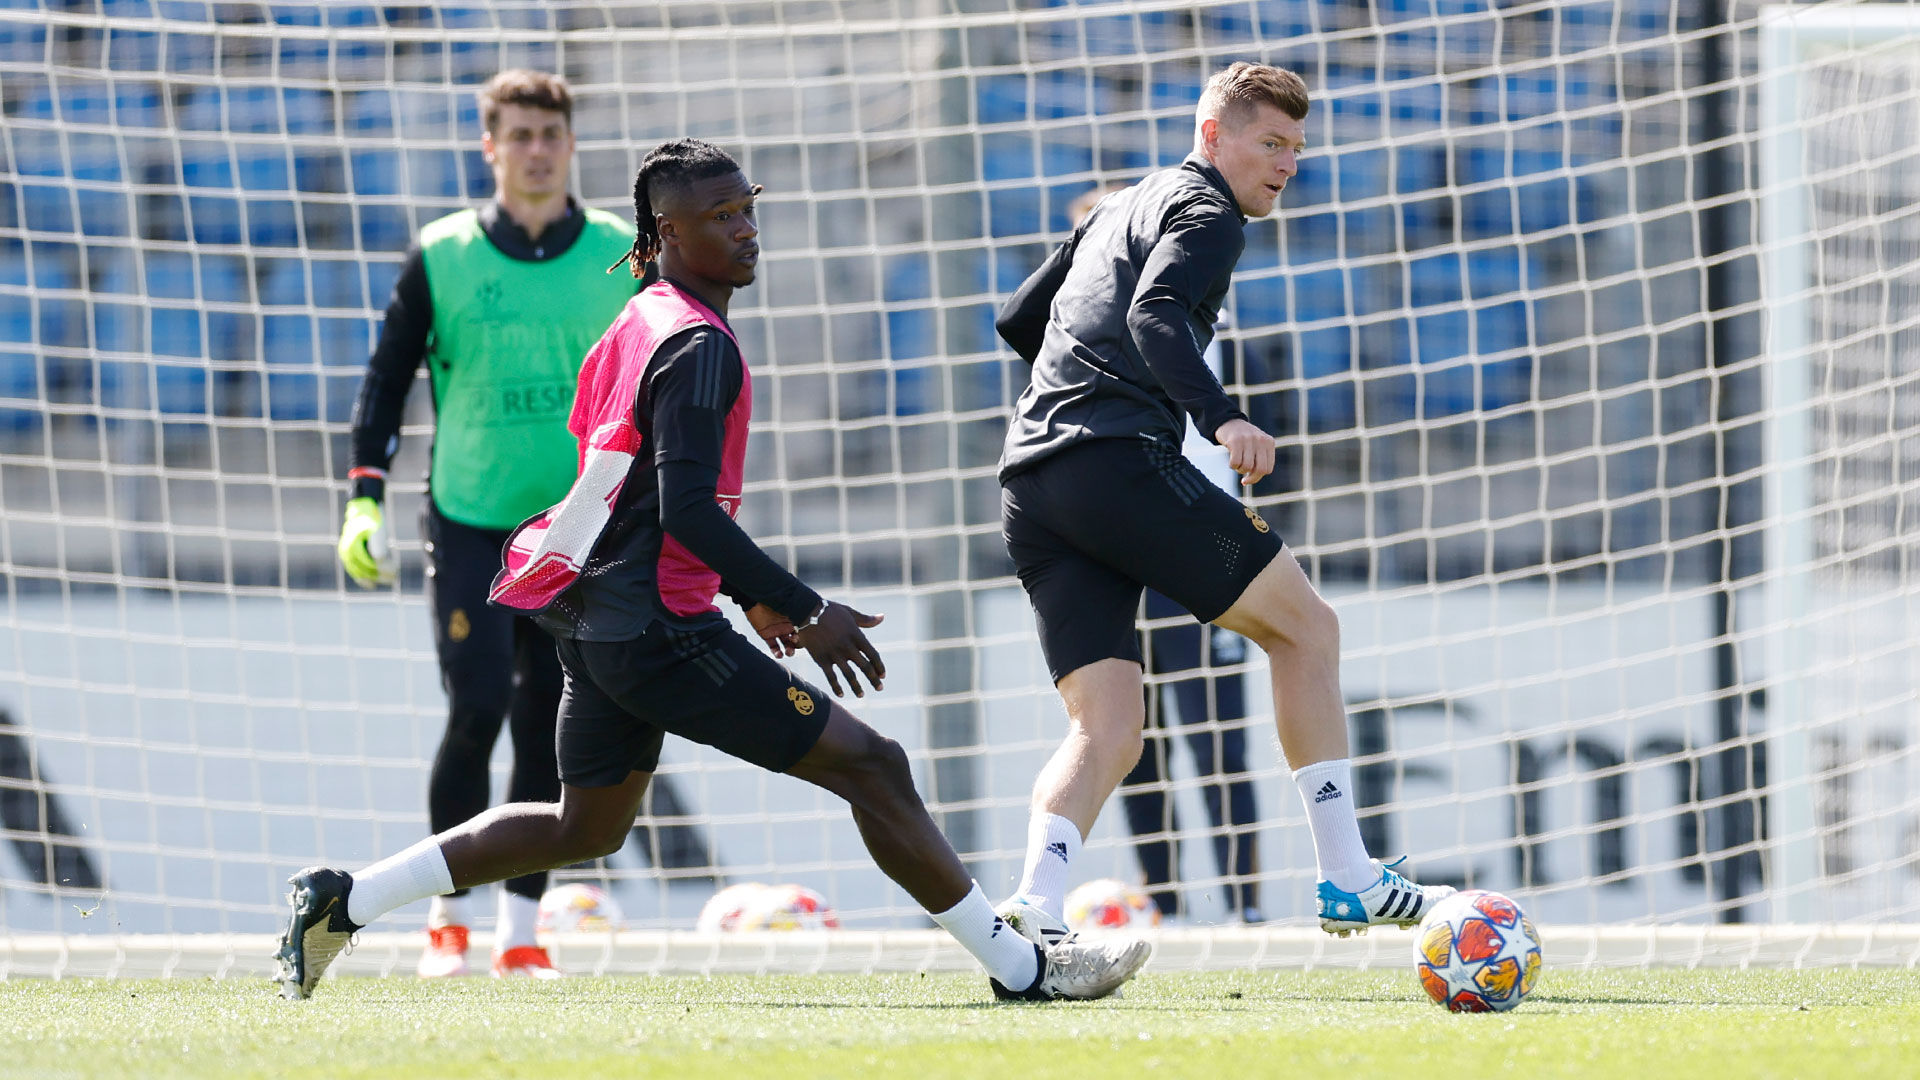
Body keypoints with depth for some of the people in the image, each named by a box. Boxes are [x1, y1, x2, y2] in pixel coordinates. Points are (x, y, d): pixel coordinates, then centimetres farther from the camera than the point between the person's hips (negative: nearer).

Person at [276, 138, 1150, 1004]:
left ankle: (343, 901, 18)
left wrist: (749, 594, 26)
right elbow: (687, 509, -24)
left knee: (585, 829, 22)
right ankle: (1020, 969, -5)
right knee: (869, 765, -6)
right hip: (658, 630, -10)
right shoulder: (698, 346, -15)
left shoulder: (639, 326, 15)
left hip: (596, 622, 10)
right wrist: (805, 611, -22)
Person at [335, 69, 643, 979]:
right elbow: (386, 380, 6)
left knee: (549, 727, 2)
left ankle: (521, 931, 10)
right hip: (468, 519, -2)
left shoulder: (622, 256, 5)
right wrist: (364, 501, -2)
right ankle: (447, 917, 2)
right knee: (478, 710, -13)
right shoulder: (442, 256, 1)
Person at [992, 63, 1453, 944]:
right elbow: (1154, 315, -19)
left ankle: (1033, 911, -22)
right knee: (1306, 625, 4)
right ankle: (1349, 884, 3)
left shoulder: (1120, 209, 29)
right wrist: (1221, 418, -32)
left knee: (1108, 727, 1)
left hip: (1030, 477, 9)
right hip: (1121, 462, -9)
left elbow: (1016, 320, 34)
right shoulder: (1206, 211, 1)